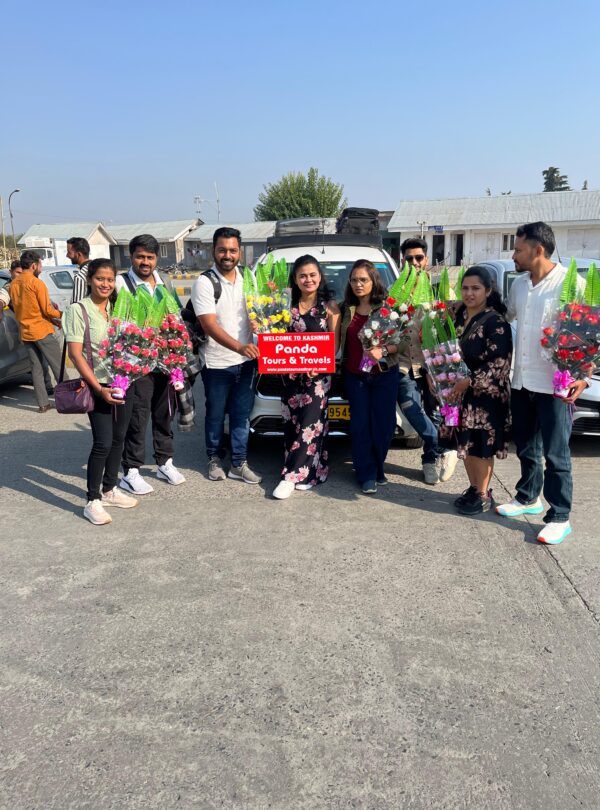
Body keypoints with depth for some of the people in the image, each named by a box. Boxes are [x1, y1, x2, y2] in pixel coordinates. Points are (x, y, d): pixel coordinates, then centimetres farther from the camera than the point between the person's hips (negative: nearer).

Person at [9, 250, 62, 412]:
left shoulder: (13, 284, 7)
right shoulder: (37, 283, -14)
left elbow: (16, 308, 15)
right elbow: (47, 310, -15)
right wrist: (61, 314, 4)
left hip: (25, 332, 6)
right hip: (42, 331, -6)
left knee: (36, 368, 10)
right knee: (58, 366, 3)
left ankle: (43, 403, 10)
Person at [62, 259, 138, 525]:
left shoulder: (117, 308, 8)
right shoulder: (78, 310, -8)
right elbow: (75, 354, -13)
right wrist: (99, 388, -19)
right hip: (98, 387, -5)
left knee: (118, 439, 12)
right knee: (103, 443, -7)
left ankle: (109, 490, 27)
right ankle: (92, 501, 6)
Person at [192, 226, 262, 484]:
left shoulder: (247, 278, 7)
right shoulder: (205, 282, -11)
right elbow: (210, 325, -19)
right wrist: (240, 347, -32)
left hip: (246, 361, 4)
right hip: (217, 363, -4)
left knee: (242, 414, 9)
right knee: (216, 415, 10)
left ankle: (239, 465, 18)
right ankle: (215, 460, 27)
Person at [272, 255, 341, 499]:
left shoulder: (329, 307, -2)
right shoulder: (288, 305, 8)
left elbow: (335, 343, -4)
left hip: (318, 374, -4)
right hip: (291, 373, 4)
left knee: (310, 424, -7)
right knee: (292, 424, 6)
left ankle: (292, 476, -2)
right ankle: (306, 472, 17)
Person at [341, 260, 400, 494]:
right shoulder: (347, 309, 6)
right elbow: (340, 342, 11)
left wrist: (382, 350, -23)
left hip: (384, 375, -2)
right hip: (355, 376, 3)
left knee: (383, 424, 3)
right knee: (360, 425, 2)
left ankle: (377, 468, 25)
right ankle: (367, 475, 11)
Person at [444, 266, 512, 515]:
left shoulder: (496, 322, -15)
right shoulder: (459, 316, 7)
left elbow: (500, 364, -19)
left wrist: (468, 381, -21)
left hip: (485, 395, -7)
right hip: (461, 392, 7)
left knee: (480, 446, 0)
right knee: (466, 443, 14)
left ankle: (483, 495, 15)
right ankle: (473, 488, 29)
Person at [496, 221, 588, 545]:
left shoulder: (571, 284, -12)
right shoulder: (518, 285, 10)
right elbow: (504, 316, 27)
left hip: (555, 385, -7)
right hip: (522, 382, 7)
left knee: (555, 454, 0)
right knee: (526, 447, 18)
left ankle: (559, 517, 12)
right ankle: (528, 498, 36)